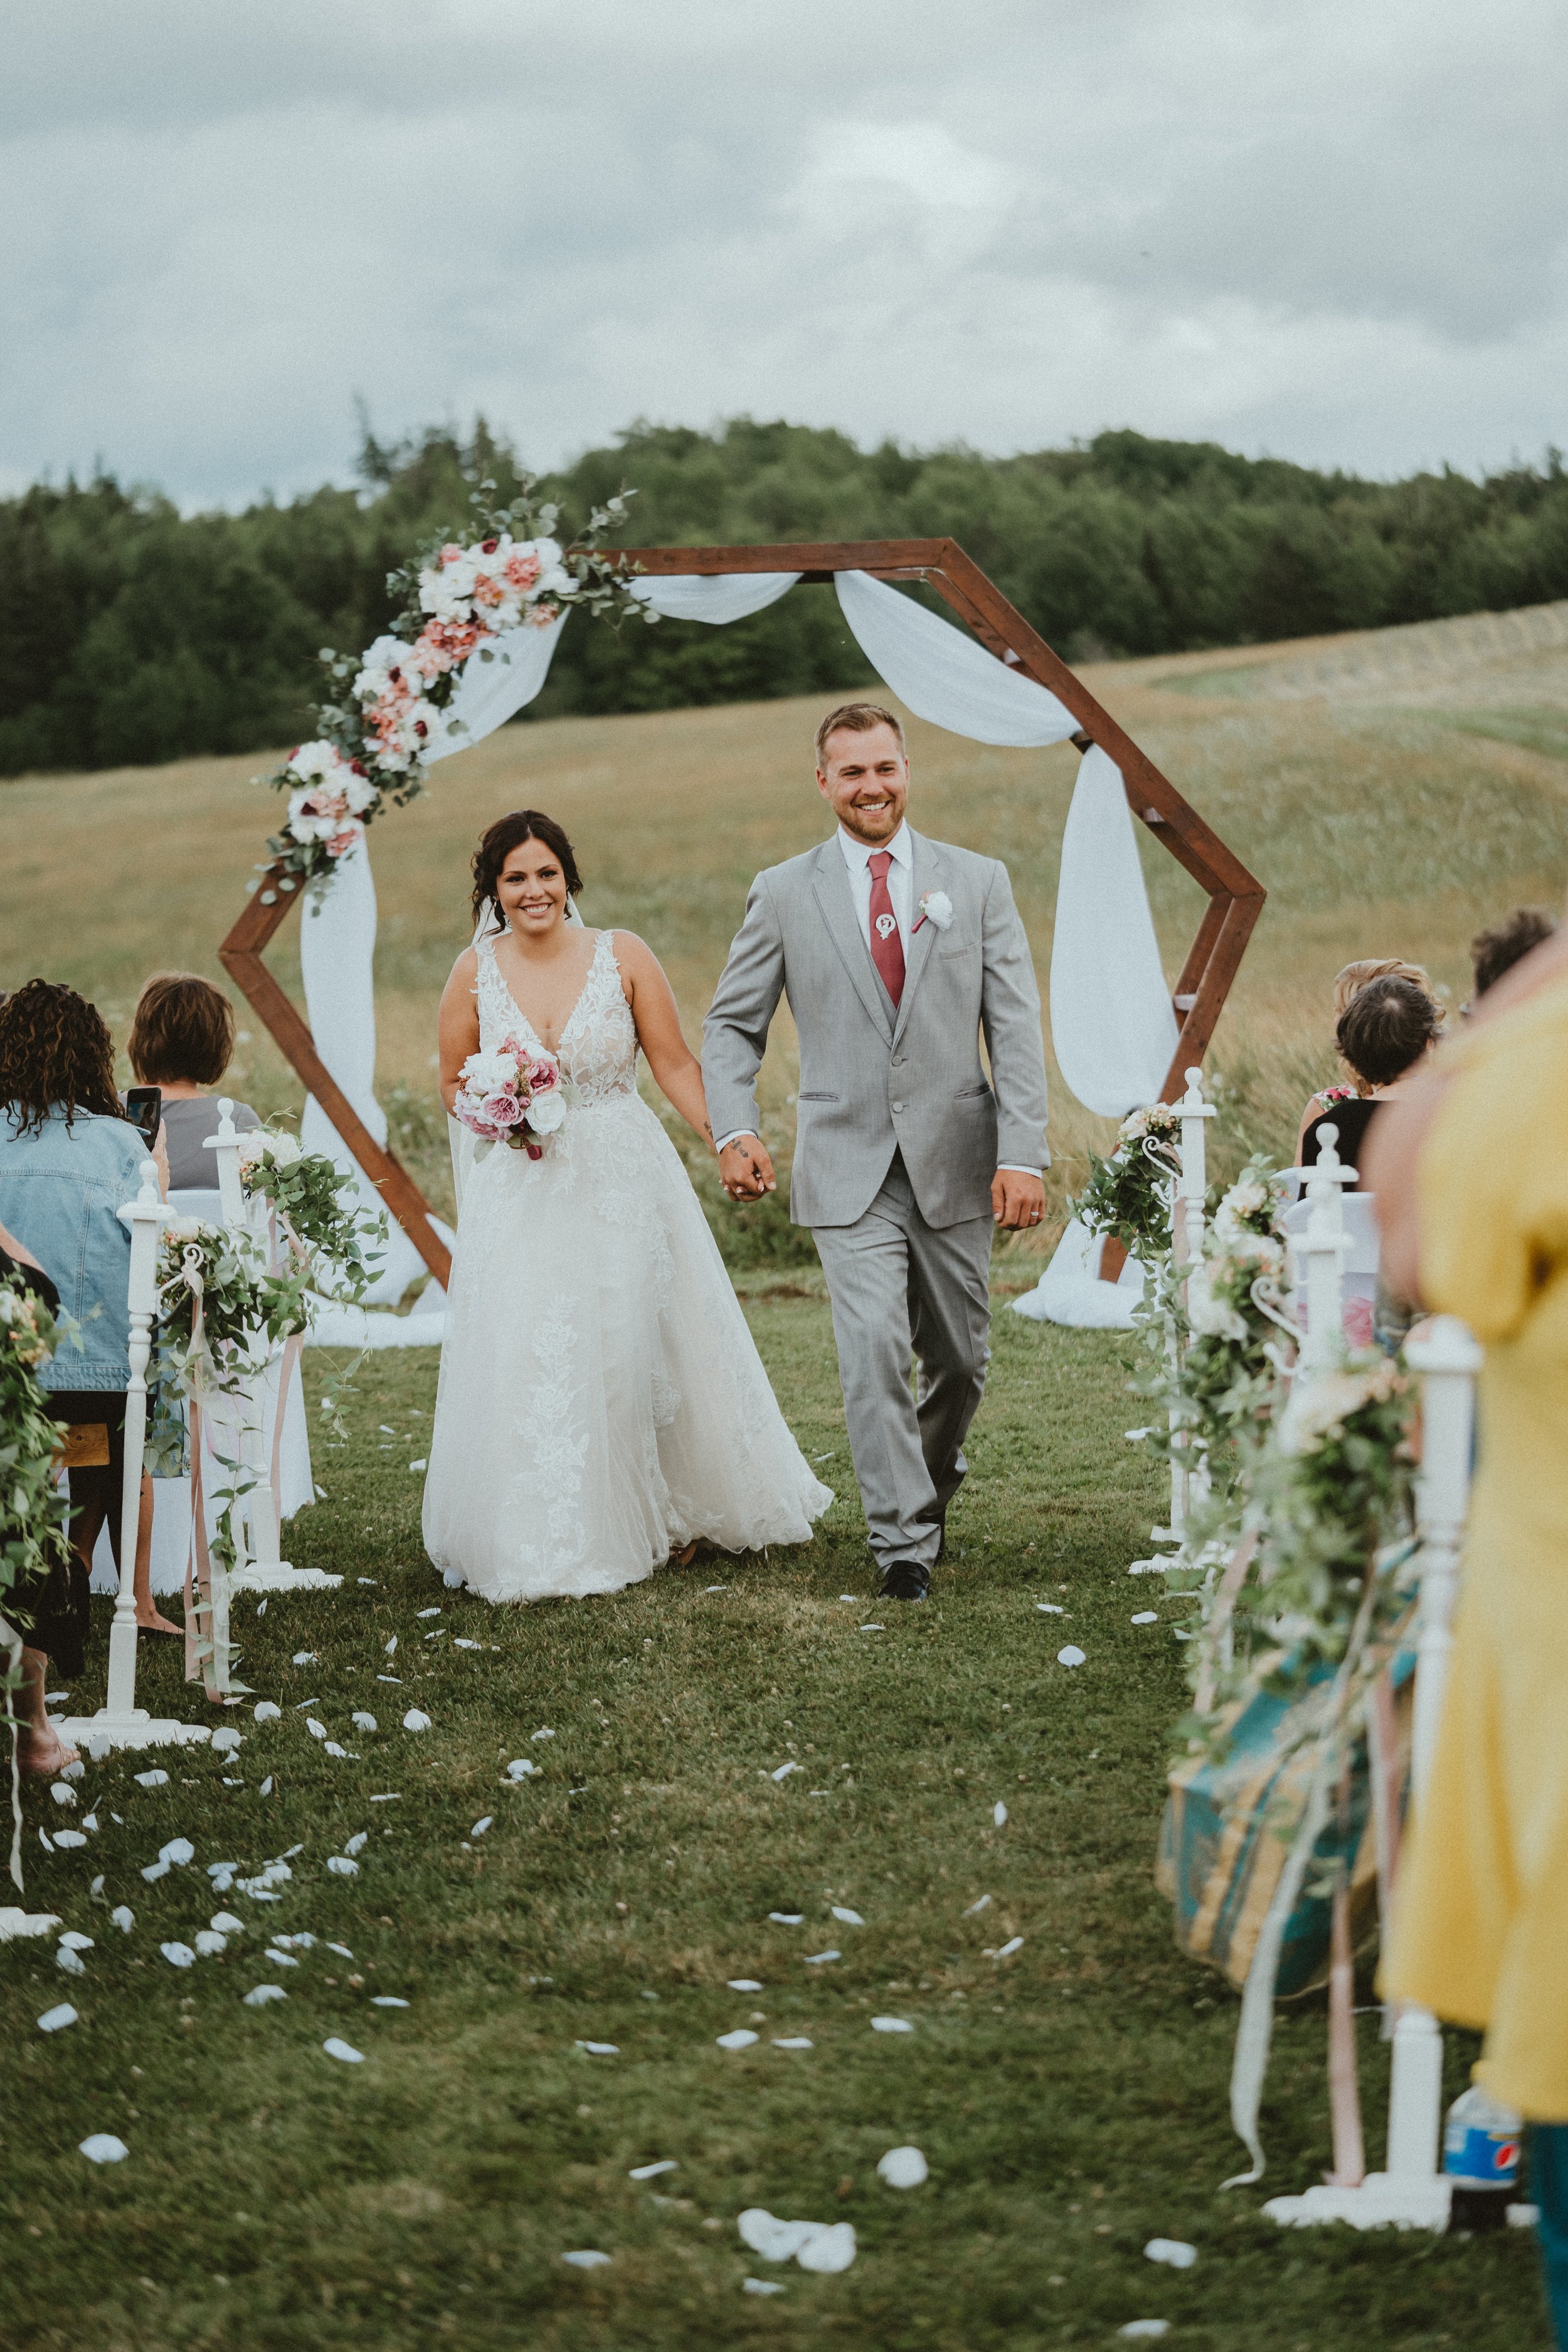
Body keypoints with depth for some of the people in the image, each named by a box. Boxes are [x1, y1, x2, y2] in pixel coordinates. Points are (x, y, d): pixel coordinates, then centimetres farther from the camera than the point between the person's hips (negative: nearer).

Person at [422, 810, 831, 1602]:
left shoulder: (622, 956, -5)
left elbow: (676, 1063, -2)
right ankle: (545, 1543, 11)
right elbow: (453, 1083, 9)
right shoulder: (475, 972, -2)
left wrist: (726, 1142, -13)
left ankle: (664, 1511, 29)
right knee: (528, 1364, -2)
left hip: (625, 1179, 0)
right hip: (524, 1191, 0)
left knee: (643, 1351, 9)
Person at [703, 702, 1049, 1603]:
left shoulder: (978, 882, 4)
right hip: (850, 1170, -1)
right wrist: (736, 1130, -8)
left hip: (956, 1164, 1)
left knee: (961, 1361, 11)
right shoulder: (784, 893, 4)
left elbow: (1016, 1028, 0)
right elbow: (731, 1026, 9)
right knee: (874, 1349, -15)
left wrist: (1024, 1154, -10)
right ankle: (904, 1540, -6)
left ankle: (931, 1488, 38)